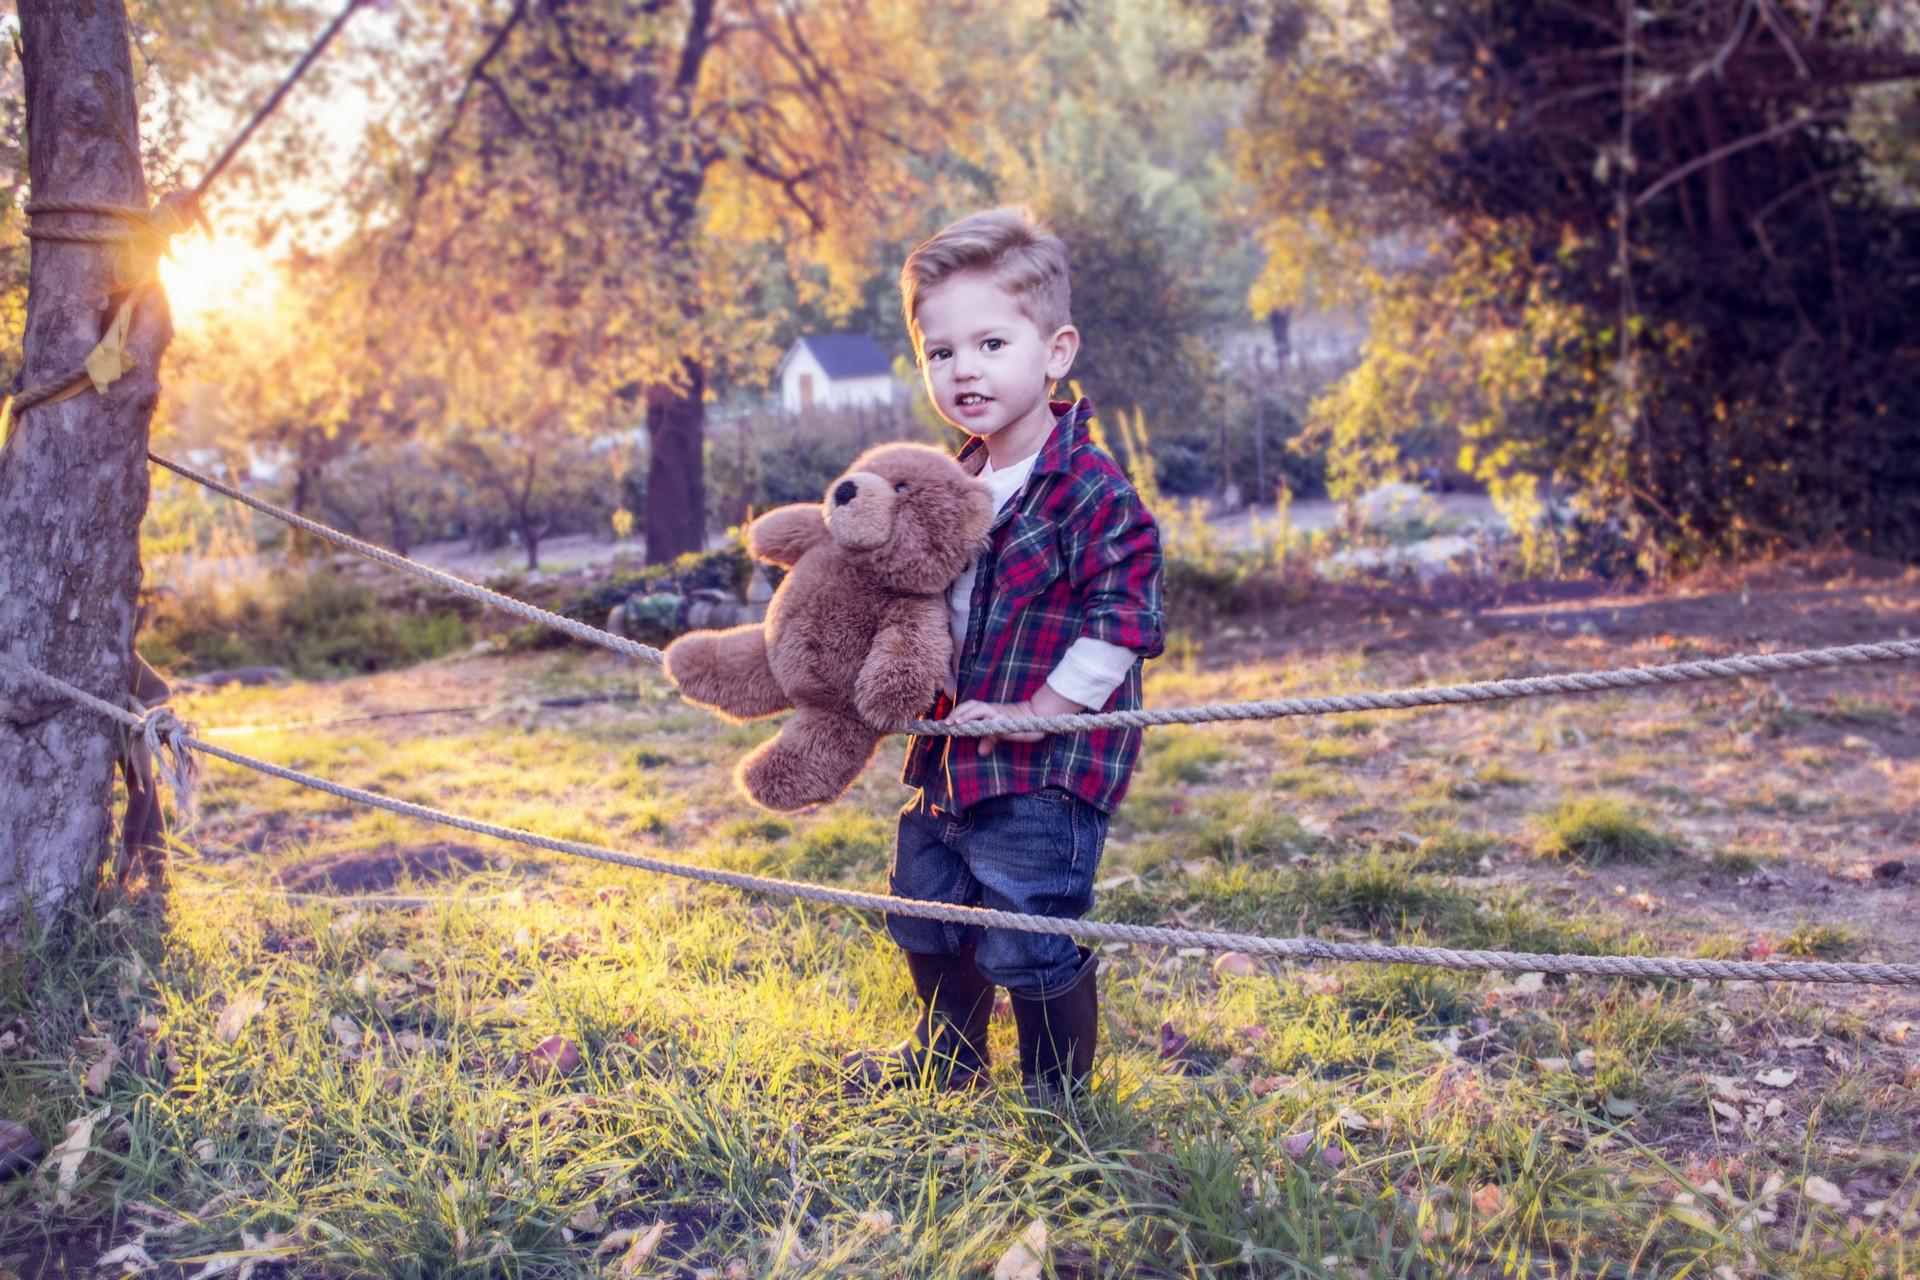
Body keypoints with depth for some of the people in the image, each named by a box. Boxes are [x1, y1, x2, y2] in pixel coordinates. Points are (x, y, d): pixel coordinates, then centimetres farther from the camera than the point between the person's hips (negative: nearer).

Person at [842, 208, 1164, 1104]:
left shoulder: (1091, 490, -18)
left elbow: (1122, 619, -22)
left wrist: (1037, 710, -20)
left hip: (1044, 770, -9)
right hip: (951, 757, 9)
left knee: (1026, 944, -3)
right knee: (925, 911, 21)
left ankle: (1058, 1096, 21)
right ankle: (946, 1062, 44)